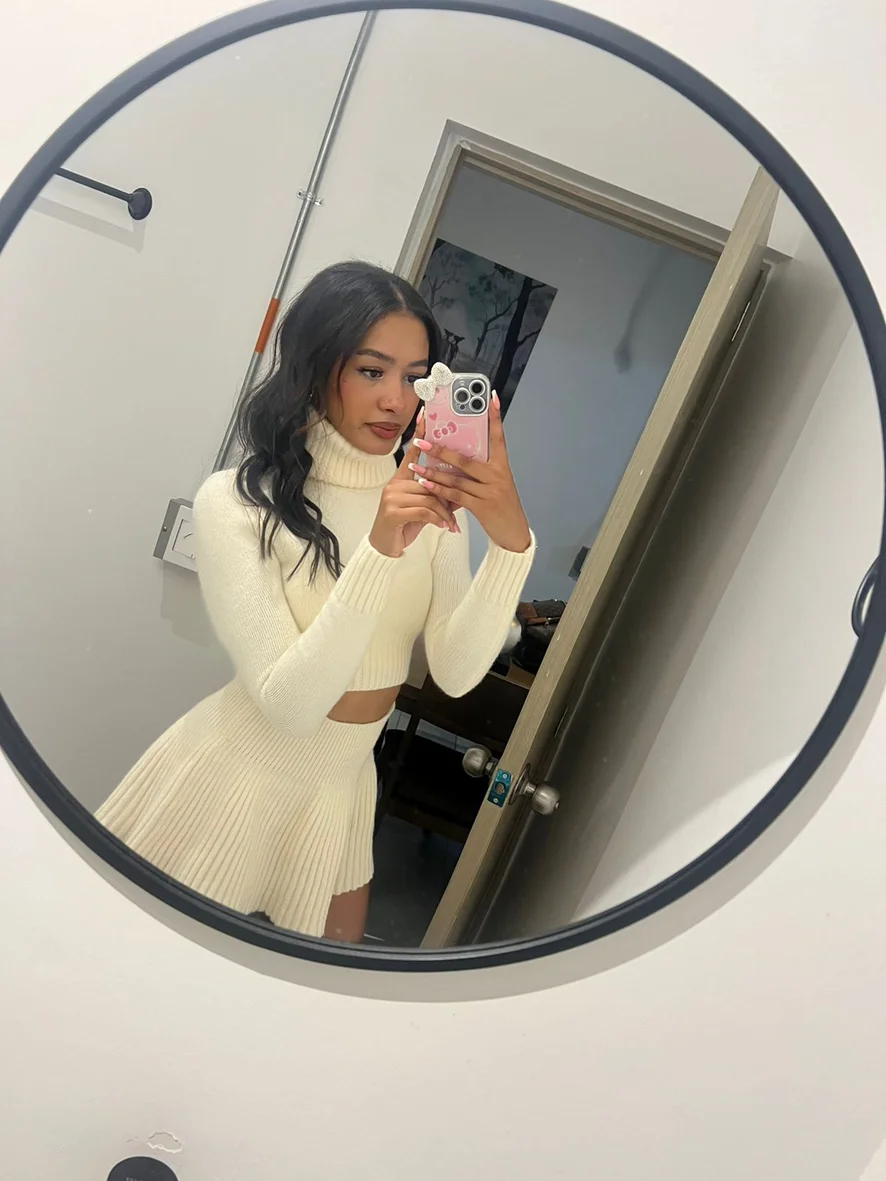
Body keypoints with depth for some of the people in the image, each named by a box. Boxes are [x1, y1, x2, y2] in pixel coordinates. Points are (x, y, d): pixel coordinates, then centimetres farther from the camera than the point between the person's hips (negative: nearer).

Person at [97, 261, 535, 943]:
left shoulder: (434, 503, -6)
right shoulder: (236, 503, -19)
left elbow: (456, 675, -17)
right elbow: (288, 703, -26)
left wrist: (512, 544, -33)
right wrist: (379, 551, -39)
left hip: (345, 785, 5)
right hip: (234, 778, -4)